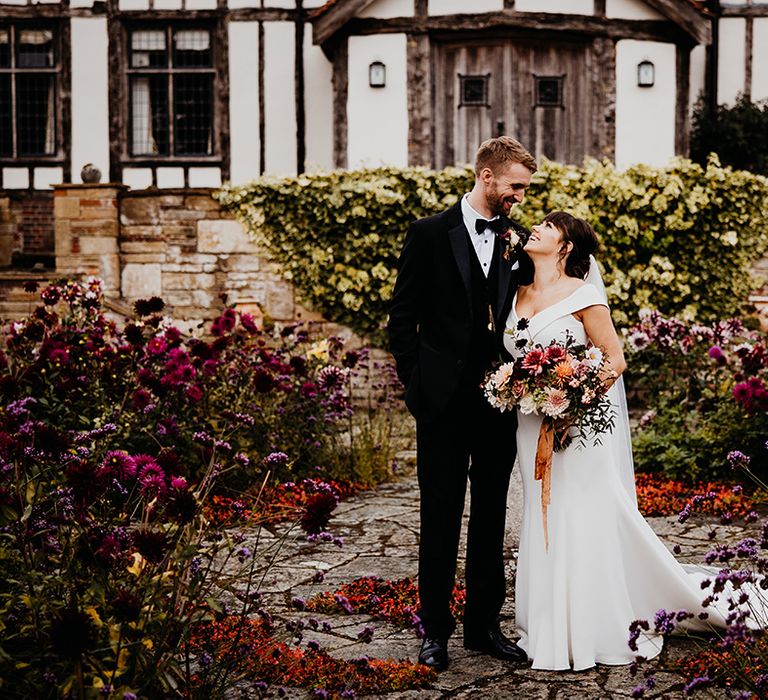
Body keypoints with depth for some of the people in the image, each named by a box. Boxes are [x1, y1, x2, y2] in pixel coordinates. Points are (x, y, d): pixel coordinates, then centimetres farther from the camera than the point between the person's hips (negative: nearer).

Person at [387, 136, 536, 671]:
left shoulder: (519, 242, 8)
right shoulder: (430, 234, -2)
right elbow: (402, 318, -1)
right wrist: (417, 385, -4)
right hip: (445, 402, -3)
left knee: (491, 516, 10)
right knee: (441, 517, 3)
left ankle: (484, 624, 21)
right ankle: (436, 630, 12)